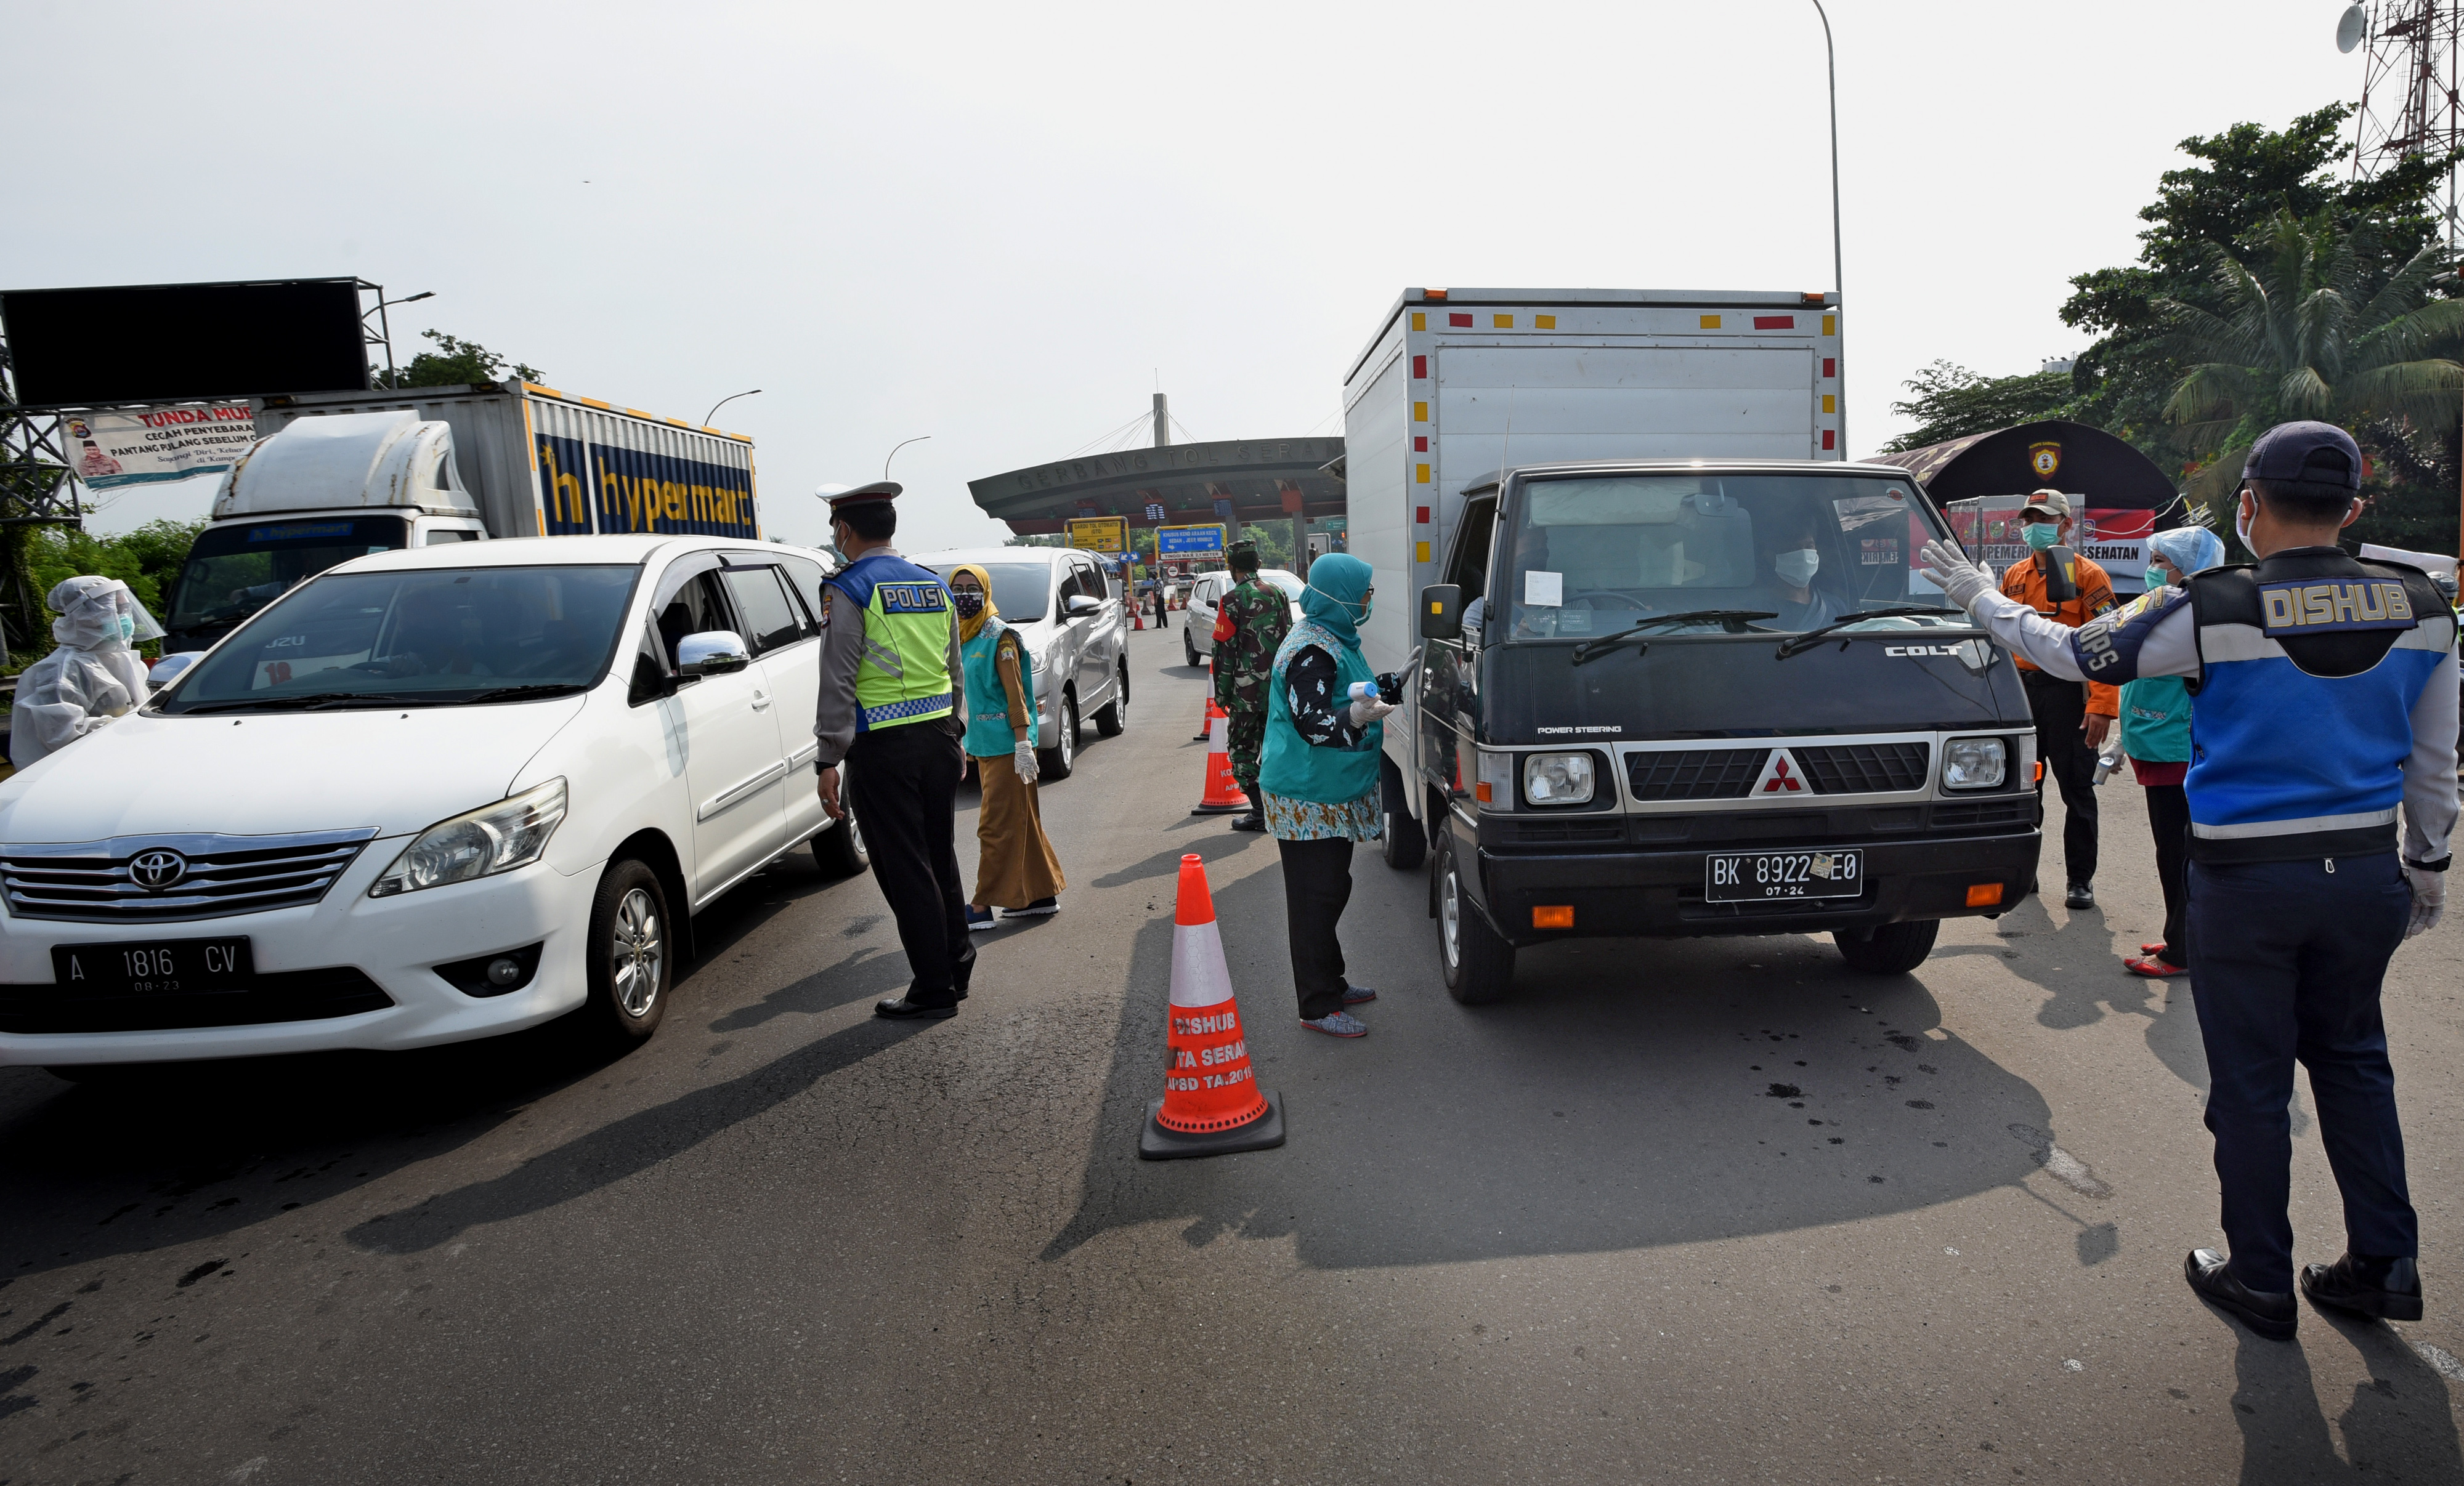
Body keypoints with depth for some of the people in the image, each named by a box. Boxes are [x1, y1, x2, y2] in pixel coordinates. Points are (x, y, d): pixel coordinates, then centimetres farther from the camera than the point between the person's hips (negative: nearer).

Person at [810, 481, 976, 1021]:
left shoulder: (850, 589, -9)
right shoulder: (933, 586, 12)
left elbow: (839, 683, -13)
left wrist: (829, 760, -10)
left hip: (883, 749, -7)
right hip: (939, 738, 7)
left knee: (904, 870, 1)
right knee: (940, 859, 17)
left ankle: (935, 987, 8)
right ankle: (956, 967, 28)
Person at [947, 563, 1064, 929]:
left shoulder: (999, 636, -11)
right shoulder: (961, 637, 13)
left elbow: (1015, 692, -15)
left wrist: (1022, 742, -20)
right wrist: (963, 742, 22)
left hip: (1006, 745, -9)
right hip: (984, 744, 9)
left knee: (996, 826, -4)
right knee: (1021, 822, 14)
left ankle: (982, 906, 1)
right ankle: (1042, 895, 22)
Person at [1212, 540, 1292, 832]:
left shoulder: (1233, 600, -11)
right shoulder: (1278, 594, 8)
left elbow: (1224, 650, -11)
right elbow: (1289, 637, 14)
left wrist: (1222, 693, -4)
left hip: (1247, 688, -6)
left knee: (1242, 749, 3)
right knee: (1272, 745, 16)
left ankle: (1260, 813, -1)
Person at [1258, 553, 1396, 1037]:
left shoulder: (1332, 639, 15)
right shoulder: (1312, 649, -19)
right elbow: (1310, 722, -27)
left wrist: (1382, 693, 41)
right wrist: (1354, 717, -44)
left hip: (1331, 795, 11)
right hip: (1308, 799, -11)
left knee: (1330, 891, 19)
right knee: (1315, 898, -5)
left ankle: (1331, 983, 33)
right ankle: (1318, 1006, 3)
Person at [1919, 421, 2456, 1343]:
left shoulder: (2211, 610, -17)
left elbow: (2071, 654, -6)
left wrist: (1977, 594, 8)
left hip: (2246, 884, -5)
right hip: (2369, 873, 5)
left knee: (2251, 1084, 8)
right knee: (2350, 1059, 22)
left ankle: (2261, 1281, 22)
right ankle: (2385, 1264, 29)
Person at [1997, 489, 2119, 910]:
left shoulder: (2087, 575, -2)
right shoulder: (2014, 576, 13)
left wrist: (2102, 706, -18)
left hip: (2068, 694, -5)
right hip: (2021, 692, 5)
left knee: (2077, 791, 2)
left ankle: (2080, 880, 12)